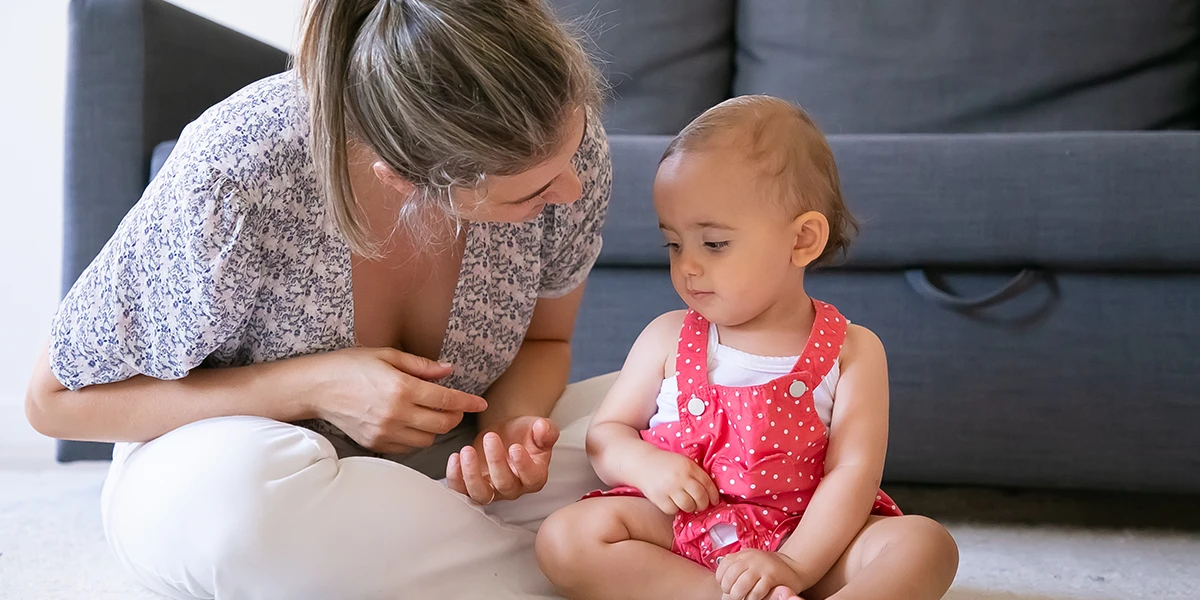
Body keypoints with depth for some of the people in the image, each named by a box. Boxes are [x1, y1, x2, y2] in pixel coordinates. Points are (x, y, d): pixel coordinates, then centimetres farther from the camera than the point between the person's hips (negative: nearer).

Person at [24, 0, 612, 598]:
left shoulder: (562, 132, -21)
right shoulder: (229, 186, -32)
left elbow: (543, 340, -1)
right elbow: (56, 401, -17)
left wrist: (510, 421, -25)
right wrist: (308, 388, -29)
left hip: (439, 465, 3)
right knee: (233, 485, -39)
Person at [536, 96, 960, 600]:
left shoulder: (851, 351, 0)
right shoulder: (669, 338, 7)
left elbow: (853, 470, -8)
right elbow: (606, 433, 12)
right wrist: (646, 465, -12)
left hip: (807, 536, -1)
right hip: (679, 531, 2)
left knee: (925, 545, -26)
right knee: (564, 538, -24)